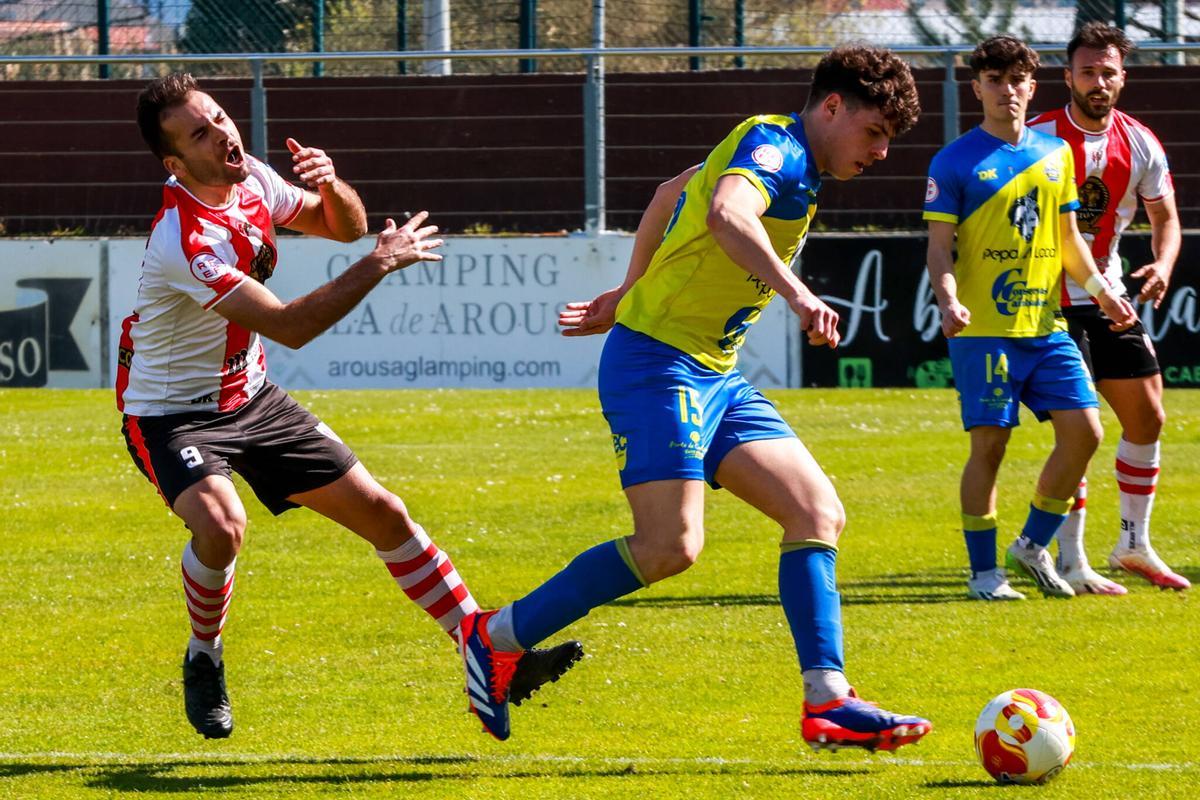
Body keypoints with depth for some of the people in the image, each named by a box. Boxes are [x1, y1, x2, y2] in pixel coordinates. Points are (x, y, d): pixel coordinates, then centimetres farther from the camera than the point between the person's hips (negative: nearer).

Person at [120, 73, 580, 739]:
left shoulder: (252, 180, -5)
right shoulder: (183, 240, -30)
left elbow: (345, 227, 11)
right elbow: (290, 326, -31)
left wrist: (332, 186, -13)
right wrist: (380, 264, -26)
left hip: (250, 398, 8)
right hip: (170, 415, -8)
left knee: (382, 512, 3)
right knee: (221, 525, -35)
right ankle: (203, 659, -5)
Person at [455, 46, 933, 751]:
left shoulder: (792, 166, 17)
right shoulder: (772, 145, -13)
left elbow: (673, 194, 31)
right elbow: (726, 213, -36)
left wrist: (630, 292, 37)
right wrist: (796, 293, -46)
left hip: (716, 376, 10)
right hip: (658, 360, -10)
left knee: (820, 514, -1)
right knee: (671, 544, -19)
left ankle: (828, 704, -6)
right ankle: (498, 637, -4)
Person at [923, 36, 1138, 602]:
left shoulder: (1056, 154, 13)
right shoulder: (955, 163, -2)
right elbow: (940, 247, -5)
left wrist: (1100, 290, 7)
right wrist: (948, 300, -22)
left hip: (1046, 325, 5)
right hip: (983, 330, -5)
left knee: (1084, 430, -2)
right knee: (990, 443, -5)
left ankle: (1033, 545, 14)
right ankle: (984, 571, 5)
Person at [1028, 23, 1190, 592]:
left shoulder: (1139, 144, 2)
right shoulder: (1037, 139, -13)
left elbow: (1164, 217, 11)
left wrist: (1163, 266, -10)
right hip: (1050, 303, -6)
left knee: (1147, 418, 9)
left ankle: (1134, 545, 24)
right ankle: (1070, 562, -7)